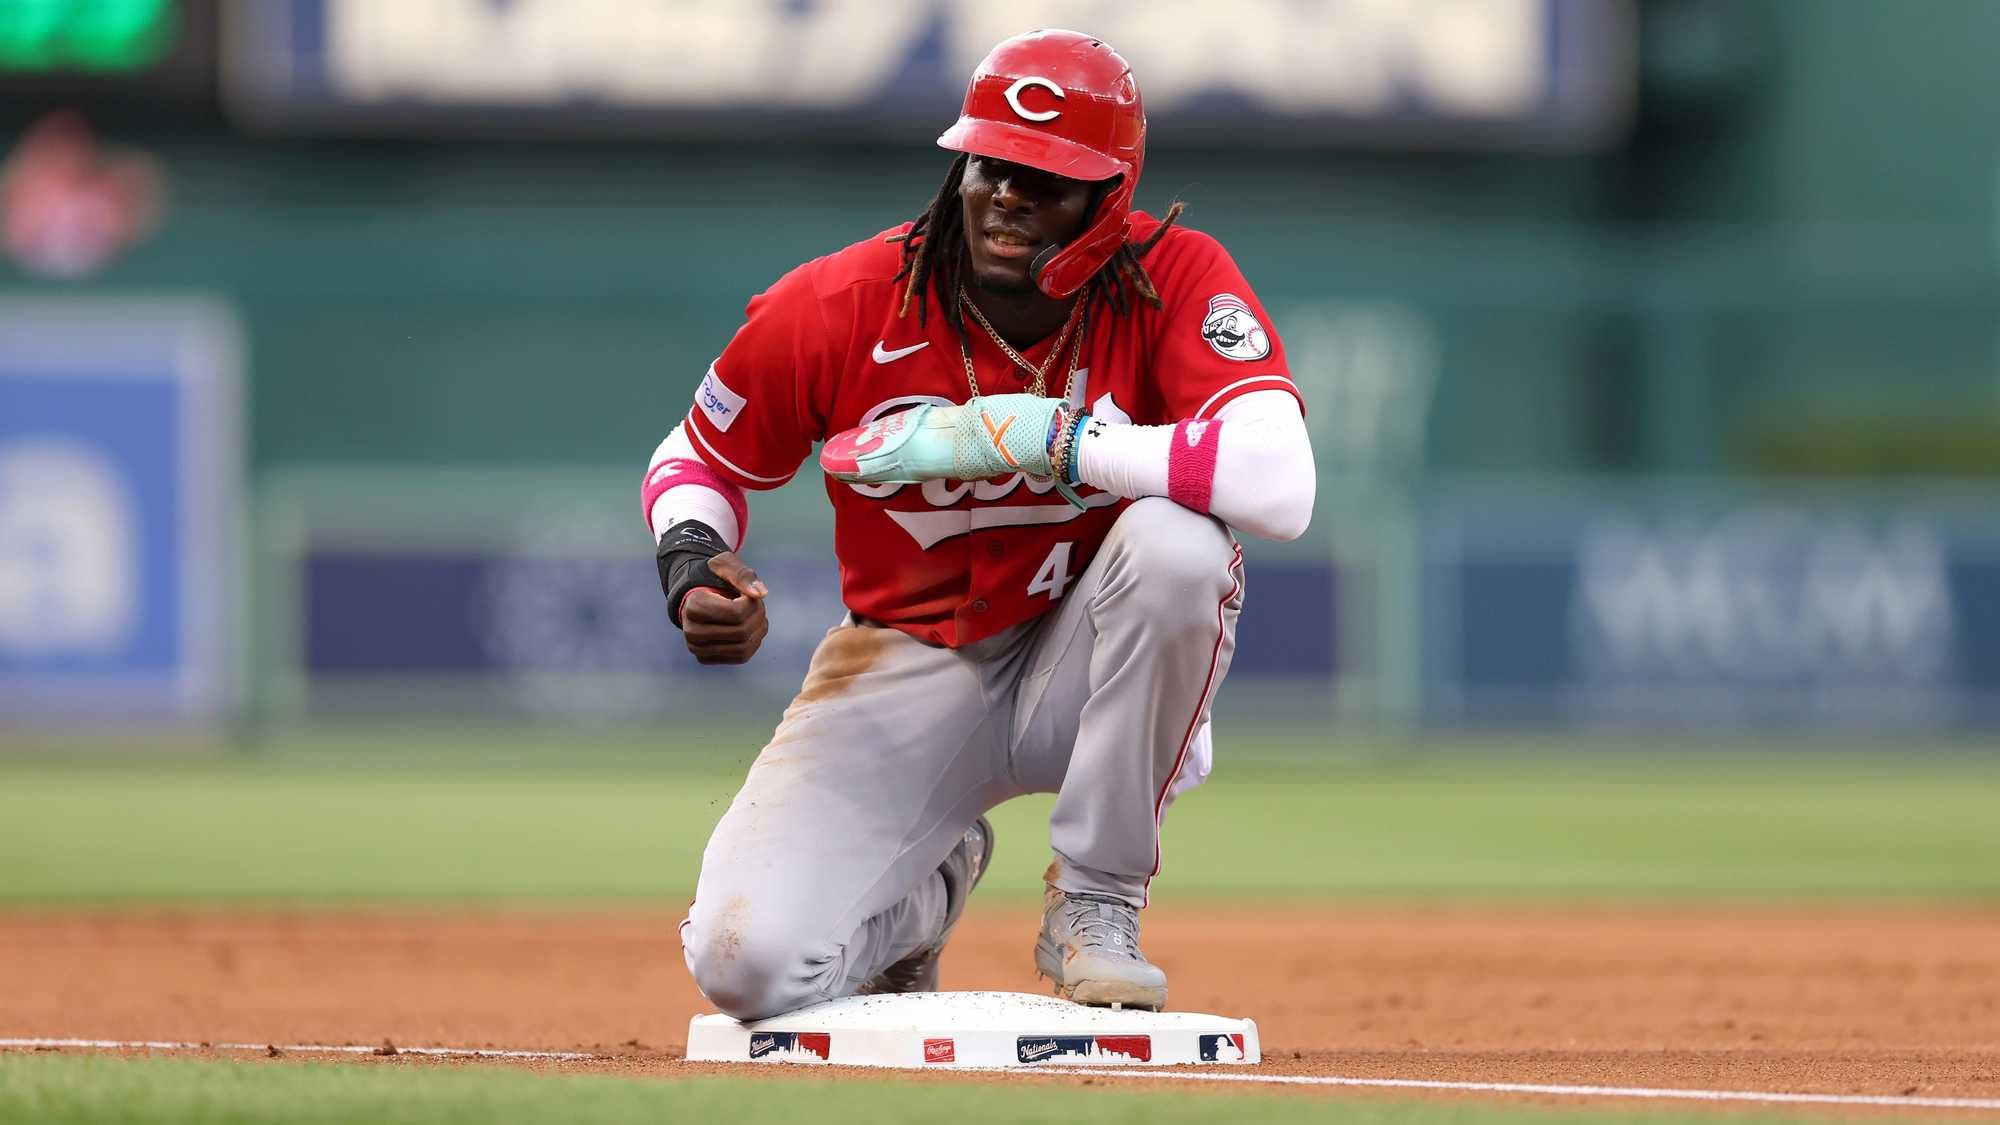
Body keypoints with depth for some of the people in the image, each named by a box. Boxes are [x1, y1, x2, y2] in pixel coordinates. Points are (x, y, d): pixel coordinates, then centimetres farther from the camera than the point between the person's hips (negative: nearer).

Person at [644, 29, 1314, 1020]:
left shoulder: (1173, 280, -19)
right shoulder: (839, 306, -15)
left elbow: (1279, 486, -37)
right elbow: (697, 459, 4)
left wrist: (1026, 434, -34)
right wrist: (692, 567, -21)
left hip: (1080, 663, 0)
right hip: (908, 664, 1)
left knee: (1177, 541, -35)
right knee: (750, 961, -23)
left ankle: (1095, 902, -12)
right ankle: (926, 880, 18)